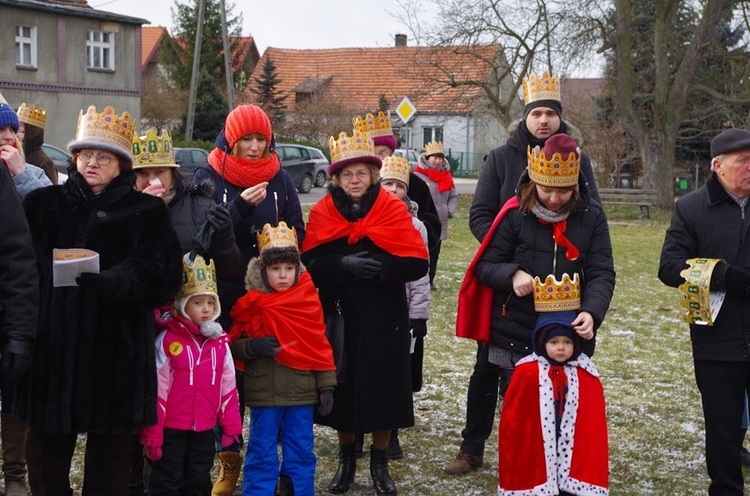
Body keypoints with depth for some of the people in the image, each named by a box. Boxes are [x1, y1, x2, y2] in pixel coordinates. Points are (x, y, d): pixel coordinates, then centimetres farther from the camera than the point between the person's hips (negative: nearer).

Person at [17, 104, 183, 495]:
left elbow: (160, 277, -7)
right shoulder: (43, 204, 11)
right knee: (46, 456, 6)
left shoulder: (147, 212, 5)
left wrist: (113, 282, -21)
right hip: (52, 349, 2)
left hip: (116, 352, -1)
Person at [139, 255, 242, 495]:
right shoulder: (167, 340, -12)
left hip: (204, 429, 5)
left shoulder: (219, 342, 4)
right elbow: (157, 389, -11)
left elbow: (228, 387, 9)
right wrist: (152, 434, -11)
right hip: (171, 429, -5)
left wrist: (231, 427, 9)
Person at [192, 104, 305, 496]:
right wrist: (240, 209, -23)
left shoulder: (280, 180, 7)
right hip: (224, 296, -1)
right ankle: (229, 461, 17)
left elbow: (297, 234, 8)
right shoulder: (207, 179, 1)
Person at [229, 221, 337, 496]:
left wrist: (326, 386, 1)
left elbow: (320, 345, 4)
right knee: (262, 454, 6)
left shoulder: (308, 300, 1)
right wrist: (253, 347, -19)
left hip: (302, 391, 1)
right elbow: (234, 346, 2)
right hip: (264, 393, -1)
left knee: (301, 453, 10)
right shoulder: (252, 305, -2)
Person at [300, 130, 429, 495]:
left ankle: (379, 463, 21)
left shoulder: (393, 209, -1)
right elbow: (310, 265, -5)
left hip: (384, 320, -1)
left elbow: (417, 263, -9)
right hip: (339, 317, 1)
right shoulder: (322, 212, 3)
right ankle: (346, 460, 26)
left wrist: (379, 268, -23)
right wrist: (344, 265, -22)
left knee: (382, 390, 3)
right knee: (342, 390, 6)